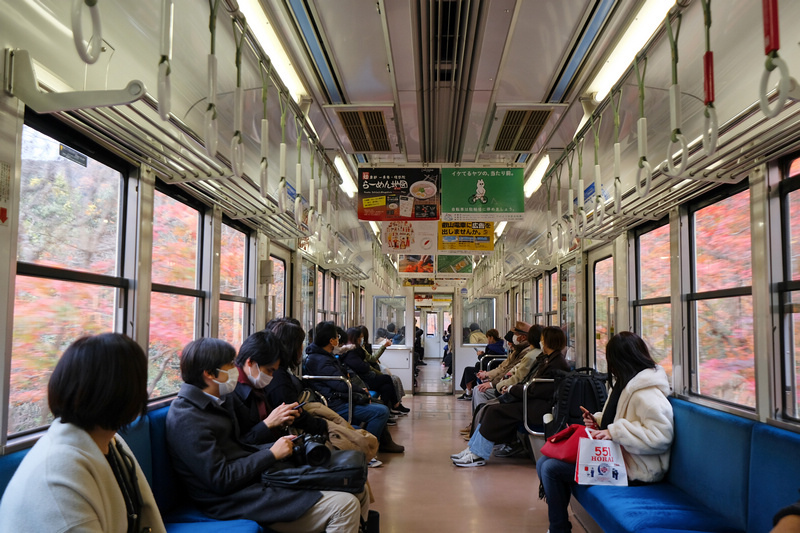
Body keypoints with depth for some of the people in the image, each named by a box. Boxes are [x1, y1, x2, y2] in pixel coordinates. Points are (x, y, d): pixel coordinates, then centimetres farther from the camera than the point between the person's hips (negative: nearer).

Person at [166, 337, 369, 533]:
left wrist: (280, 446, -1)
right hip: (236, 501, -9)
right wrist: (272, 454, -13)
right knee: (345, 506, -19)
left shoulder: (219, 400, 11)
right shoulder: (186, 419, -17)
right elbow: (221, 480, -20)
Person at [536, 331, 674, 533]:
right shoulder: (624, 384, 13)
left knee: (551, 469, -17)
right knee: (544, 463, 3)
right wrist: (597, 421, 7)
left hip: (632, 470, -11)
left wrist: (614, 432, -29)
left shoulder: (646, 393, -20)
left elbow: (661, 435, -31)